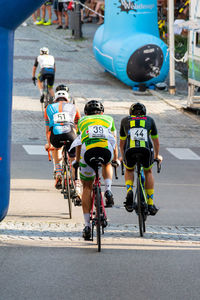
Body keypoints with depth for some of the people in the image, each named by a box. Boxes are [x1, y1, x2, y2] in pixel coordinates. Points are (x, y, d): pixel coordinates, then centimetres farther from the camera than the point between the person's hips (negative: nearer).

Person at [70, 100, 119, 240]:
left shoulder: (82, 121, 34)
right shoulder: (109, 119, 34)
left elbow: (79, 143, 46)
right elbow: (114, 142, 44)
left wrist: (77, 161, 62)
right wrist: (116, 160, 60)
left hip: (88, 150, 0)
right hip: (106, 149, 0)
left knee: (87, 187, 16)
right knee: (107, 164, 38)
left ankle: (87, 225, 9)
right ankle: (108, 190, 12)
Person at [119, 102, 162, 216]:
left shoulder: (125, 120, 30)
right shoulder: (149, 120, 29)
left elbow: (122, 142, 41)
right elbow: (156, 141, 41)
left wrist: (123, 156, 58)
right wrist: (157, 155, 57)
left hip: (130, 150, 0)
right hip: (147, 149, 0)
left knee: (129, 170, 30)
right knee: (148, 172, 28)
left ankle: (129, 192, 2)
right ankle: (150, 205, 24)